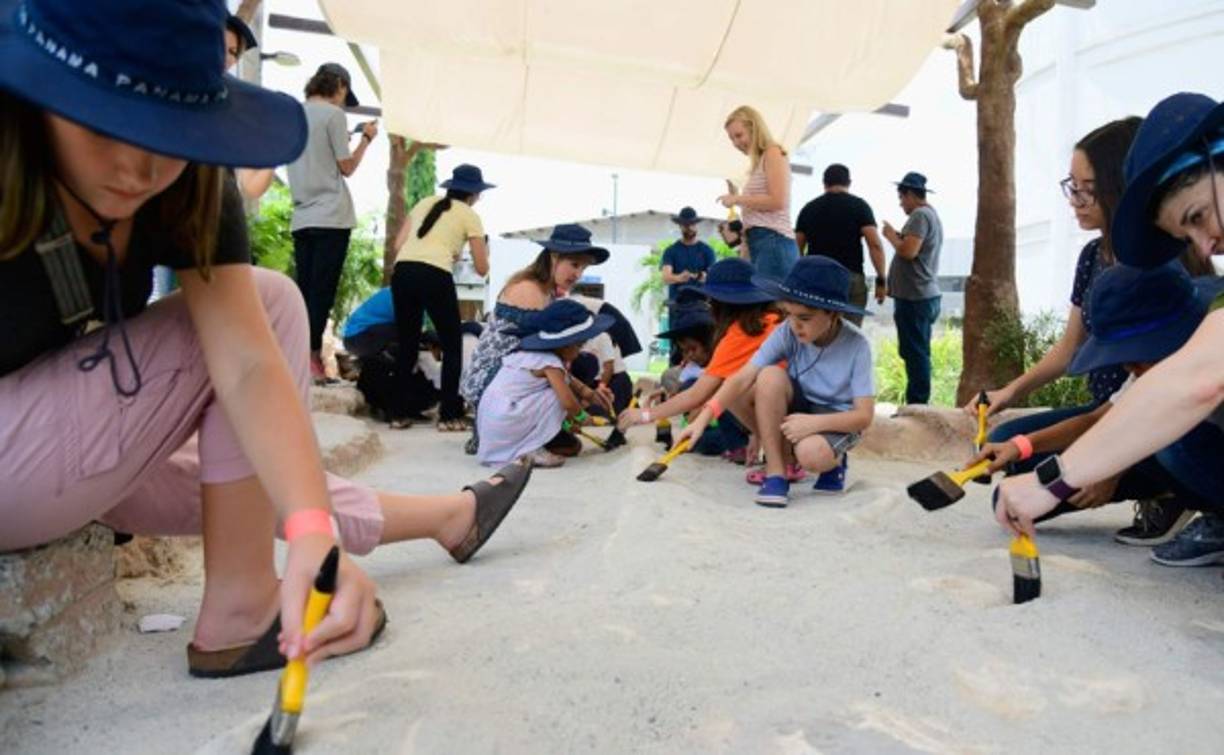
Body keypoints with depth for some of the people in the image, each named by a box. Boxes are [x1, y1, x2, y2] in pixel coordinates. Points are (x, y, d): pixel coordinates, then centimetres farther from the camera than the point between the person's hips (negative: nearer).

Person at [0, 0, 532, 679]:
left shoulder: (189, 188, -12)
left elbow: (249, 367, -24)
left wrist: (313, 530, -37)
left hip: (71, 455, 5)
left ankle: (452, 515, 29)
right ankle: (241, 609, -15)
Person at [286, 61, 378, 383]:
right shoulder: (333, 114, -4)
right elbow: (347, 167, -4)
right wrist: (366, 137, 8)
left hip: (302, 218, 7)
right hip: (331, 217, -6)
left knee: (303, 290, 6)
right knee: (322, 291, -6)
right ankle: (312, 356, -8)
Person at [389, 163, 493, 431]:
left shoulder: (424, 203, 24)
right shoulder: (470, 216, 12)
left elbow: (398, 243, 17)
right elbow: (481, 268, 11)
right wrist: (485, 251, 32)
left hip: (402, 272, 5)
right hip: (435, 276, -5)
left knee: (407, 345, 17)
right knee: (452, 345, 11)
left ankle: (399, 413, 18)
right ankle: (448, 416, 9)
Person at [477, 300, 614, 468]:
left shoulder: (529, 353, 12)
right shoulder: (550, 363, -15)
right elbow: (568, 402, -20)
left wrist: (588, 393, 23)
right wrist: (582, 416, 0)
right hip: (505, 422, -9)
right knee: (557, 397, -12)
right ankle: (531, 449, -8)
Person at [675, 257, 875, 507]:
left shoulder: (856, 346, -24)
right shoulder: (787, 332, -18)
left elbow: (864, 415, -22)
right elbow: (743, 378, -24)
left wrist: (814, 422, -36)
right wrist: (703, 418, -35)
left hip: (836, 419, -3)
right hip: (799, 407, 3)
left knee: (811, 455, -37)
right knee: (770, 376, -30)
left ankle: (833, 461, 3)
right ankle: (776, 469, -18)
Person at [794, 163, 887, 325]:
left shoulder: (808, 208, 11)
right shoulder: (859, 206, 3)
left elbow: (798, 249, 10)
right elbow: (875, 245, -6)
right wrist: (881, 280, -3)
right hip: (850, 278, -2)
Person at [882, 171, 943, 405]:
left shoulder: (920, 215, -11)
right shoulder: (931, 214, 22)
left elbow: (909, 251, -21)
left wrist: (891, 235, -6)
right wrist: (899, 237, 15)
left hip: (914, 297, -11)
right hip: (925, 295, 11)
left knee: (915, 353, -8)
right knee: (918, 352, 13)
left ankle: (917, 403, -6)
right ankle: (917, 402, 18)